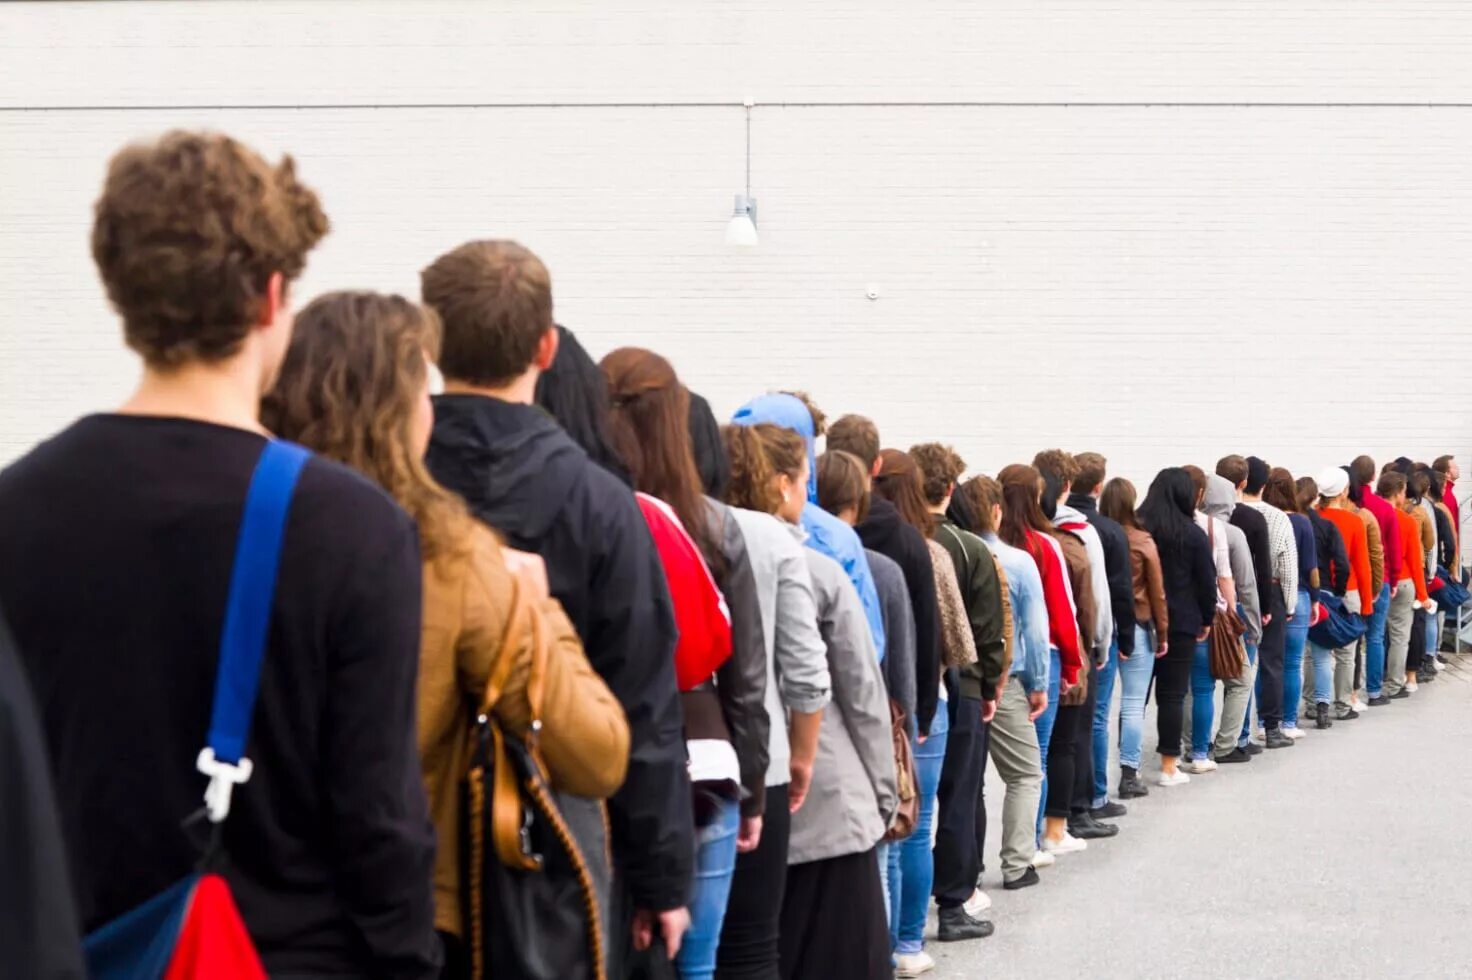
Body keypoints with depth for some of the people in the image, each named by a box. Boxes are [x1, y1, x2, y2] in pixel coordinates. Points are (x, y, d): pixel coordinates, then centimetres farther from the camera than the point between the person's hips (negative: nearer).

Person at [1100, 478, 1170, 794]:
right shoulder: (1143, 542, -8)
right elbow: (1157, 592, -1)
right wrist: (1162, 634, 8)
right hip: (1136, 628, -2)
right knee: (1133, 705, 4)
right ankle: (1129, 775, 4)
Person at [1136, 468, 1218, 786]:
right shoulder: (1193, 534, -6)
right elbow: (1207, 581, -3)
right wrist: (1207, 619, 10)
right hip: (1180, 622, -2)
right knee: (1172, 694, 2)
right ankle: (1169, 768, 5)